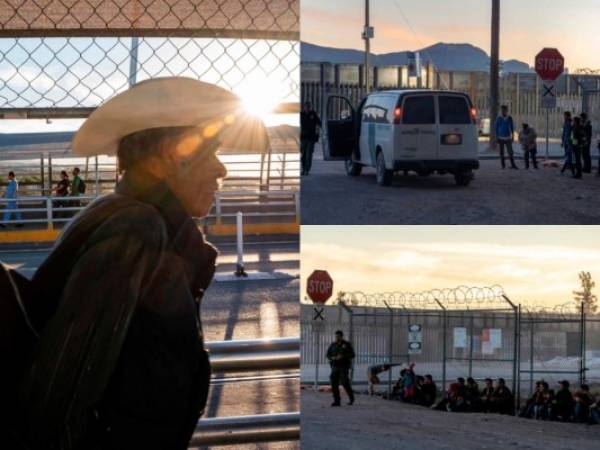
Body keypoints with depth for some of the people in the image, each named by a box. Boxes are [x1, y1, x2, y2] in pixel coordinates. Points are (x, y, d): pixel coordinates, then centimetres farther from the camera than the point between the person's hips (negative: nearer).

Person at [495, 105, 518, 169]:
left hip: (508, 137, 0)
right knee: (501, 152, 4)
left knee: (510, 152, -7)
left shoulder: (510, 118, 3)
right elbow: (496, 128, 3)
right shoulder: (499, 118, 0)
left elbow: (512, 127, 10)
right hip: (501, 137, 0)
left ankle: (513, 165, -5)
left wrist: (512, 136, 8)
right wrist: (497, 137, -1)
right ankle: (503, 165, 12)